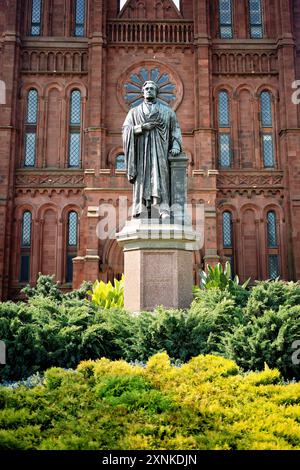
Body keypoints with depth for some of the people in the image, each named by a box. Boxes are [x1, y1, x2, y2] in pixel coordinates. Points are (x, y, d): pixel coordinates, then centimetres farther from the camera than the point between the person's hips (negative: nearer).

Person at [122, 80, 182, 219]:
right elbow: (126, 129, 5)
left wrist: (176, 146, -7)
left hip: (160, 152, 0)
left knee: (161, 180, -11)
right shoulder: (134, 112, 16)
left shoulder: (167, 111, 16)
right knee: (142, 180, -8)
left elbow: (176, 130, 10)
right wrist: (142, 127, -9)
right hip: (142, 152, 0)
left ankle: (164, 211, -17)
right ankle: (140, 212, -12)